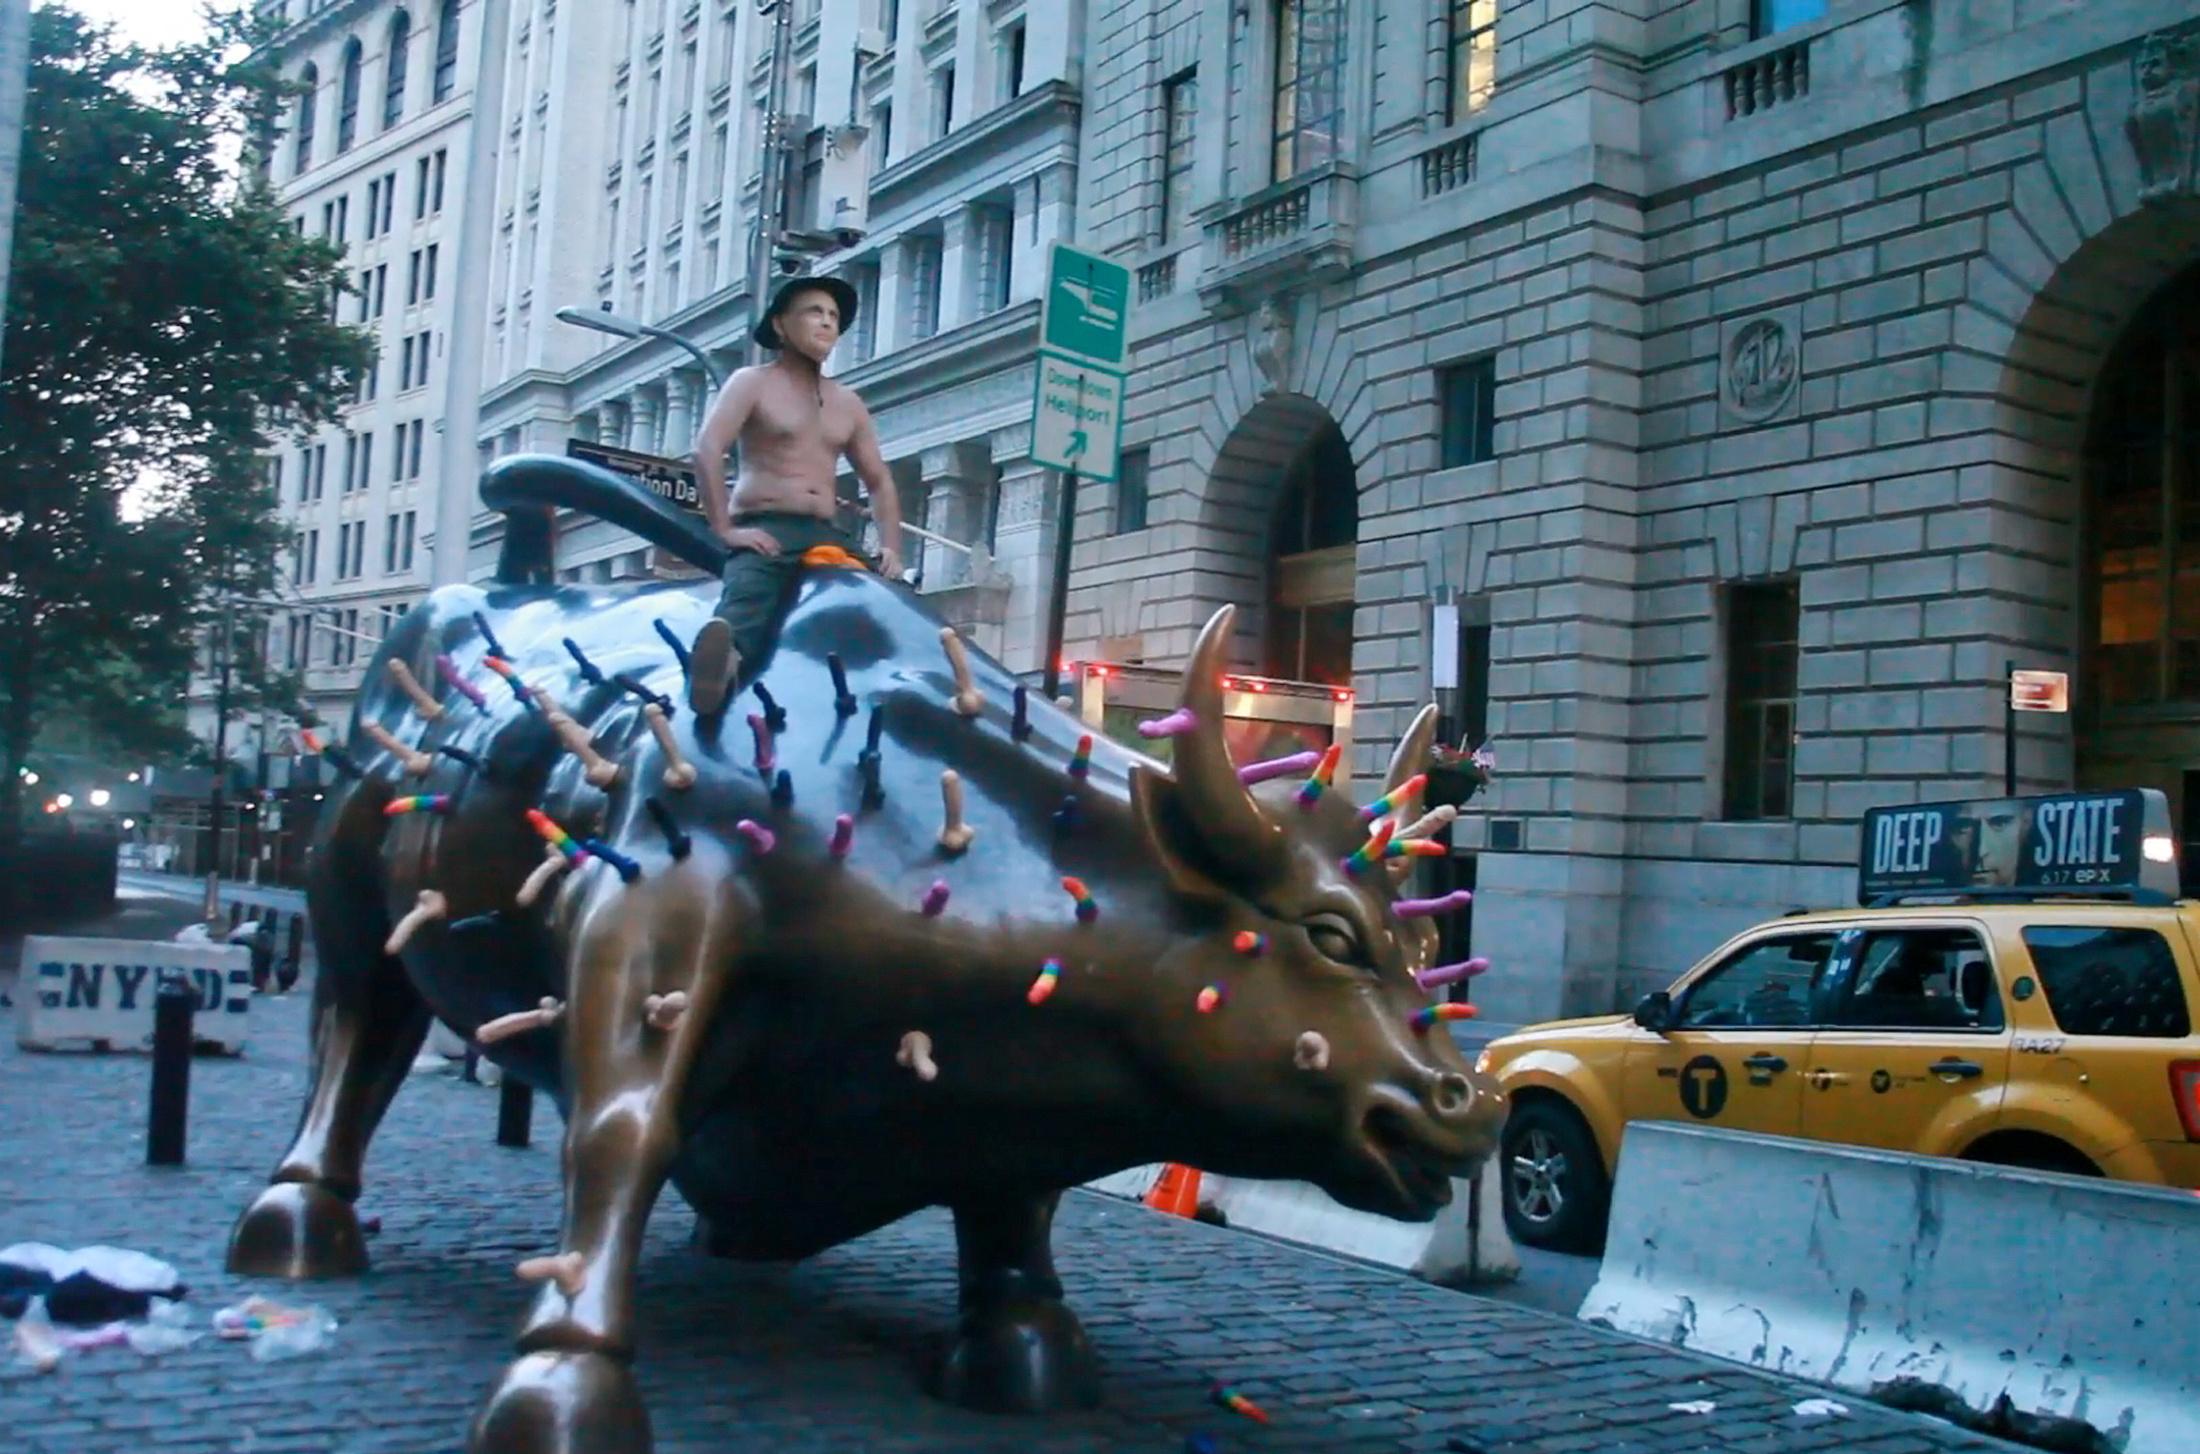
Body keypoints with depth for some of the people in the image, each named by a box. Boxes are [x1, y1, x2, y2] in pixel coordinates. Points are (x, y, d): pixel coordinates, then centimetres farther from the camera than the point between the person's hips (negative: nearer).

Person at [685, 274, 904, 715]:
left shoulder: (848, 404, 23)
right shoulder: (752, 383, 6)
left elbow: (879, 482, 26)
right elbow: (707, 450, -8)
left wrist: (890, 547, 9)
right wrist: (724, 529, -19)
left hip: (826, 535, 8)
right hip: (764, 532, -7)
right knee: (745, 603, -37)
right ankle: (724, 656, -67)